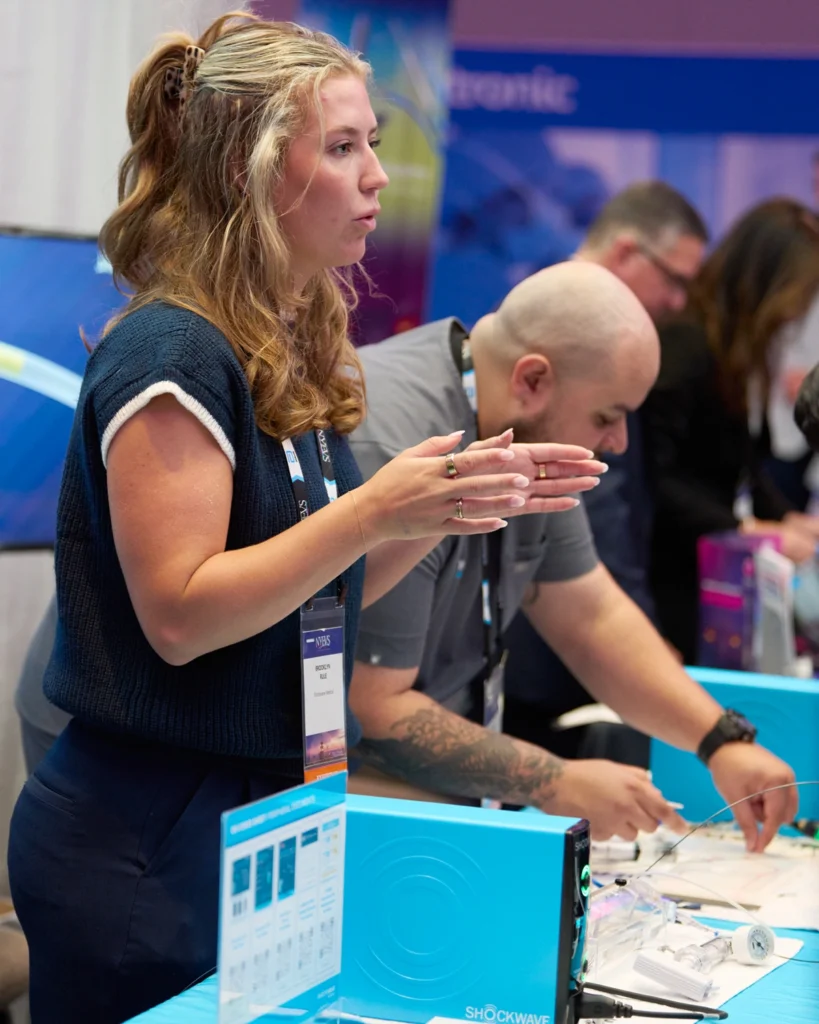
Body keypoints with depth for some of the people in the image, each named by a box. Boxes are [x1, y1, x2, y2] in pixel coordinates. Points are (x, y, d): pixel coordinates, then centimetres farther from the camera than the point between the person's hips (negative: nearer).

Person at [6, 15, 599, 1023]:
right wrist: (370, 512, -27)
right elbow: (180, 616, -21)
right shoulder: (173, 354, -16)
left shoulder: (296, 353, 11)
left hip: (266, 816, 8)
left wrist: (449, 505, 3)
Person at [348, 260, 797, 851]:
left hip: (448, 793, 9)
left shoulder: (530, 440, 4)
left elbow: (591, 615, 13)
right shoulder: (393, 453, -26)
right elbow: (372, 708, -25)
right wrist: (558, 785, -22)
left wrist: (722, 741, 3)